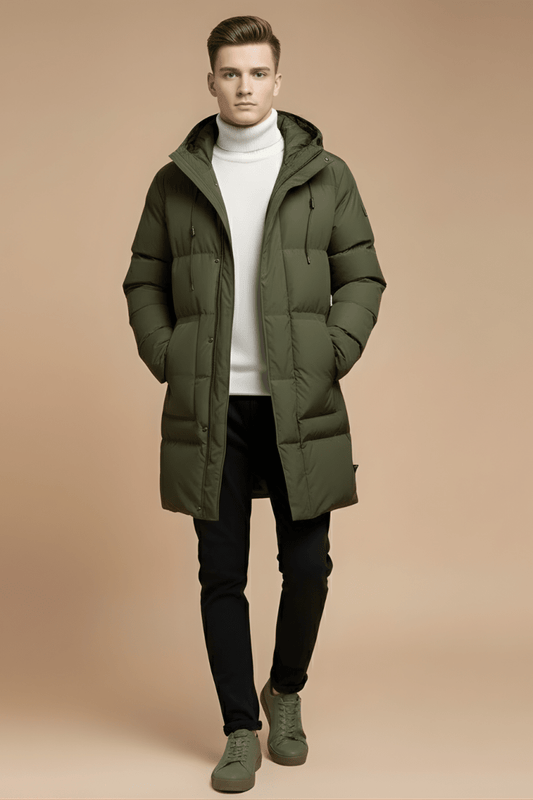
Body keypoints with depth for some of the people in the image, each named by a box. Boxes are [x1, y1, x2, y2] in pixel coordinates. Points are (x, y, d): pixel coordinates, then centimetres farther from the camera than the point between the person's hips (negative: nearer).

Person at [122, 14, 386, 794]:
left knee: (307, 567, 3)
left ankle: (286, 692, 32)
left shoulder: (325, 175, 4)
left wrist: (333, 357, -6)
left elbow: (362, 276, 6)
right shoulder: (176, 182, 7)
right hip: (210, 409, 1)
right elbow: (144, 282, 12)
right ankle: (241, 730, 19)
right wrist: (166, 359, -1)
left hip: (299, 406, 0)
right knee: (222, 574, 4)